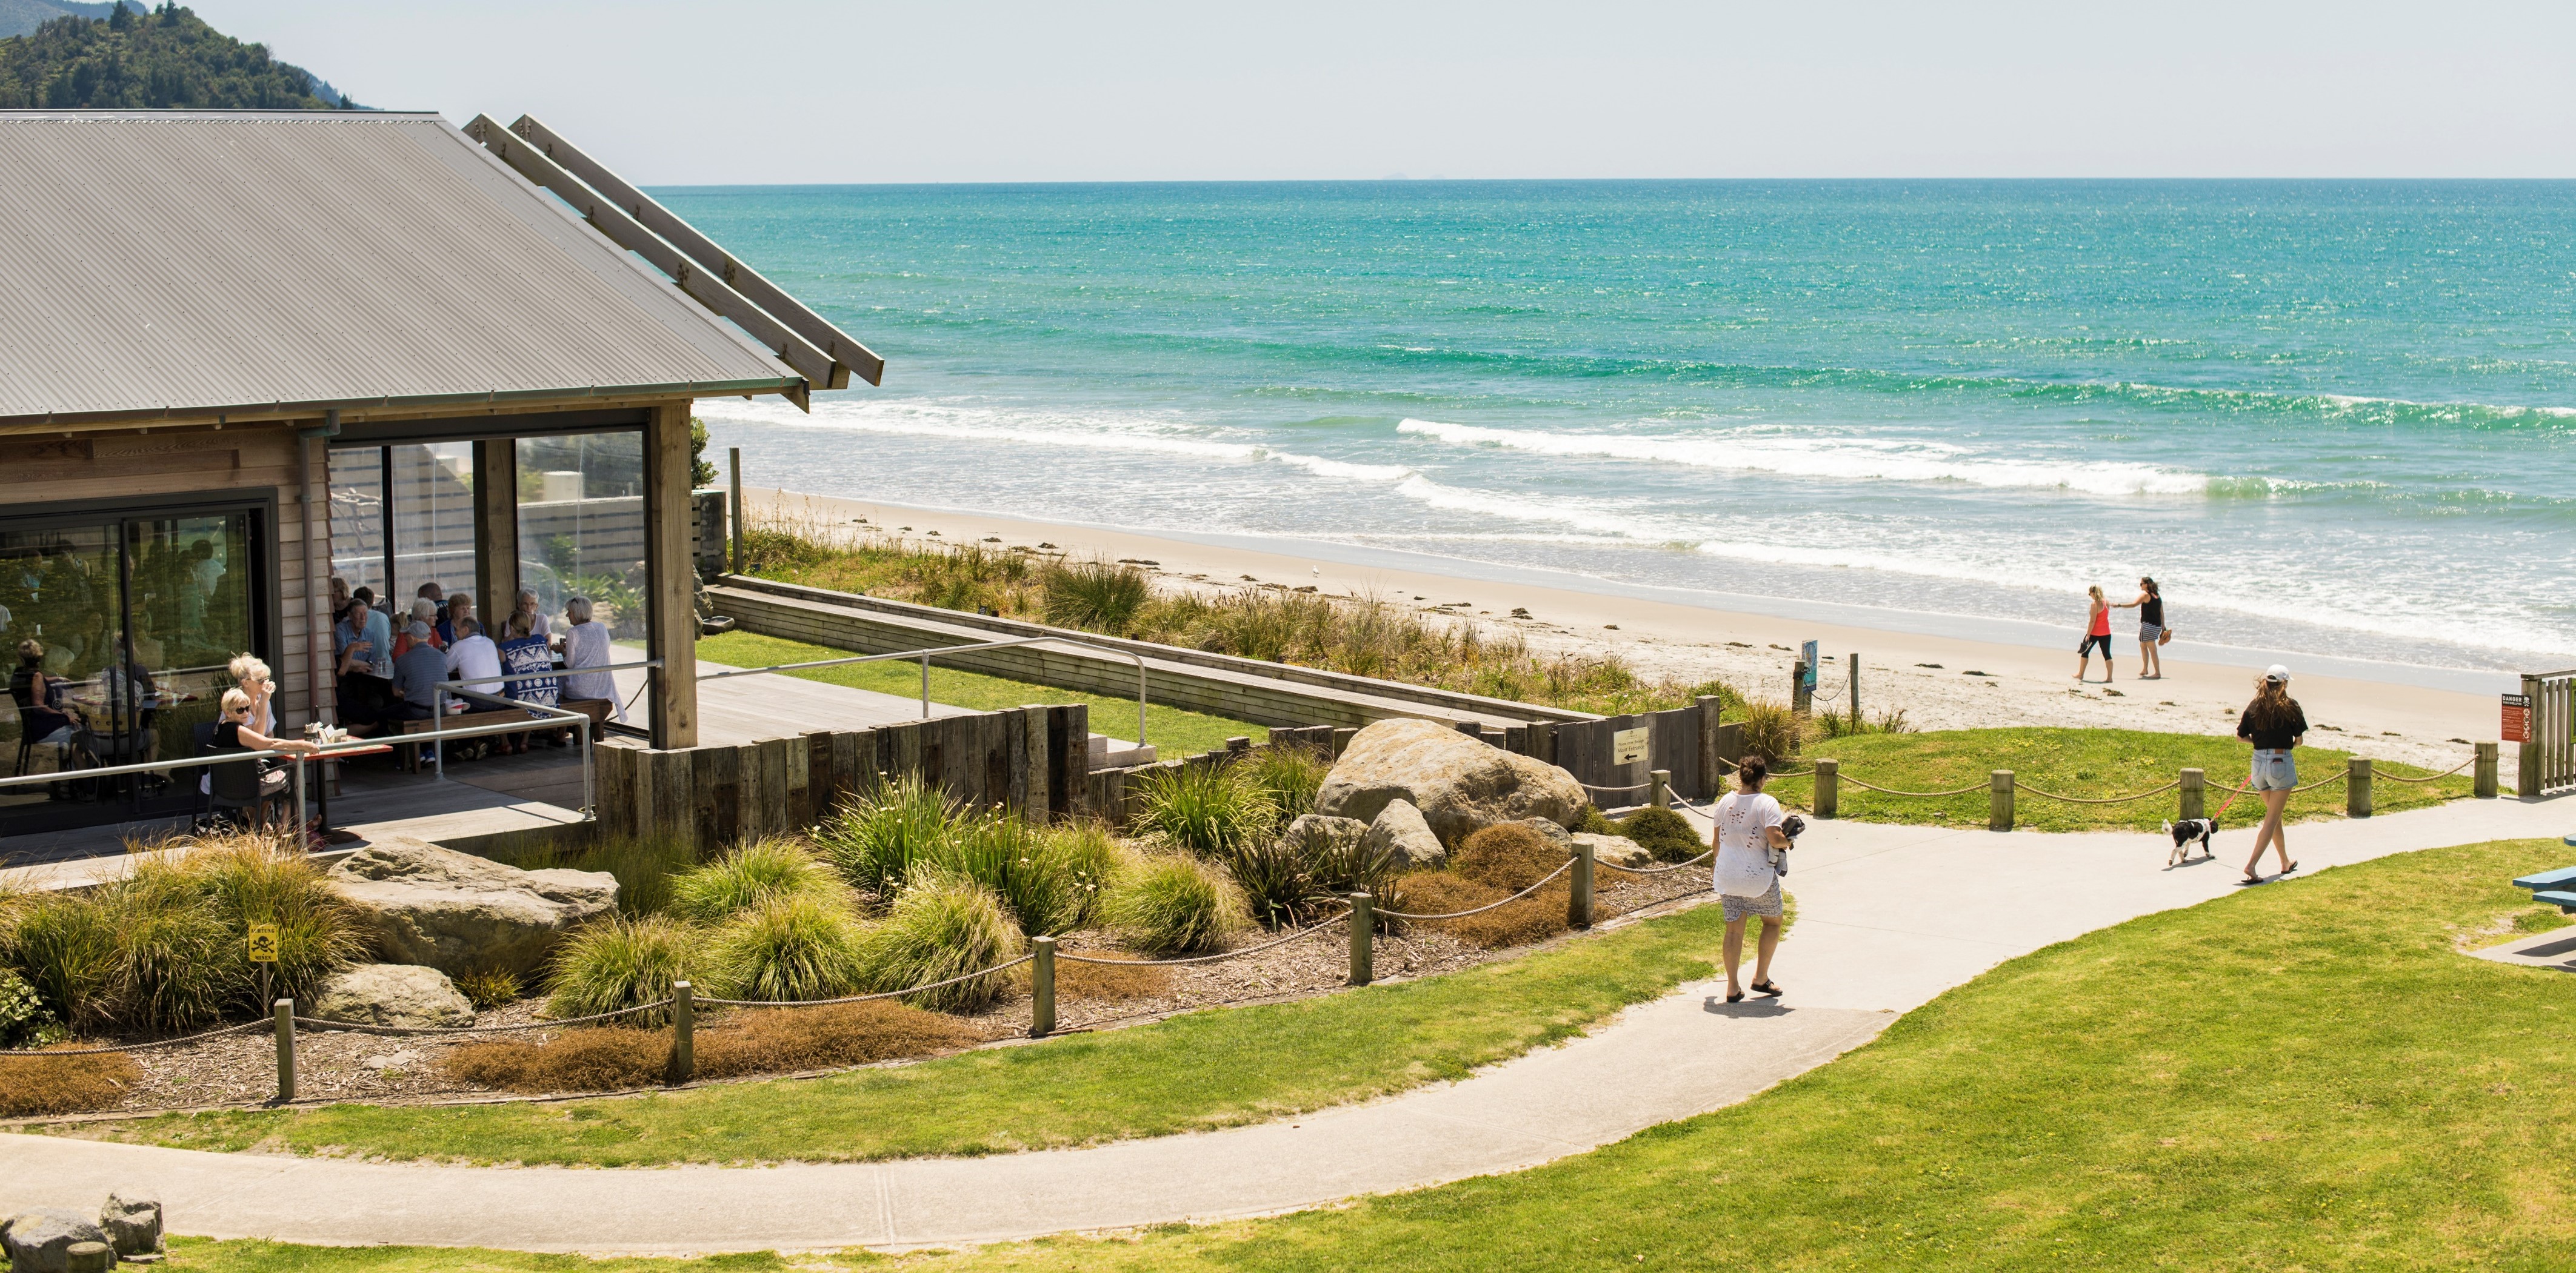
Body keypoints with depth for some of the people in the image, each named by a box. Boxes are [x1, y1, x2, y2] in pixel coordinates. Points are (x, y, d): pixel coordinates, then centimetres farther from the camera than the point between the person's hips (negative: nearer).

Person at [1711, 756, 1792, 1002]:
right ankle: (1761, 978, 19)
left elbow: (1717, 839, 13)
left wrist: (1717, 863, 29)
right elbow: (1775, 839, -23)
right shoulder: (1767, 804, -13)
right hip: (1759, 876, -4)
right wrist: (1788, 842, -1)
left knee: (1734, 929, 9)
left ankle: (1733, 988, 8)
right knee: (1772, 921, 19)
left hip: (1727, 876, 4)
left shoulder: (1726, 802, 3)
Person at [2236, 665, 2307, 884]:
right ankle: (2251, 866, -15)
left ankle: (2286, 862, 34)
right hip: (2281, 762, -5)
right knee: (2272, 819, -2)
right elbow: (2299, 739, -5)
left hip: (2259, 762, 5)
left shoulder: (2254, 706, 2)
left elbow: (2241, 736, 5)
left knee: (2273, 815, 21)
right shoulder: (2290, 706, -8)